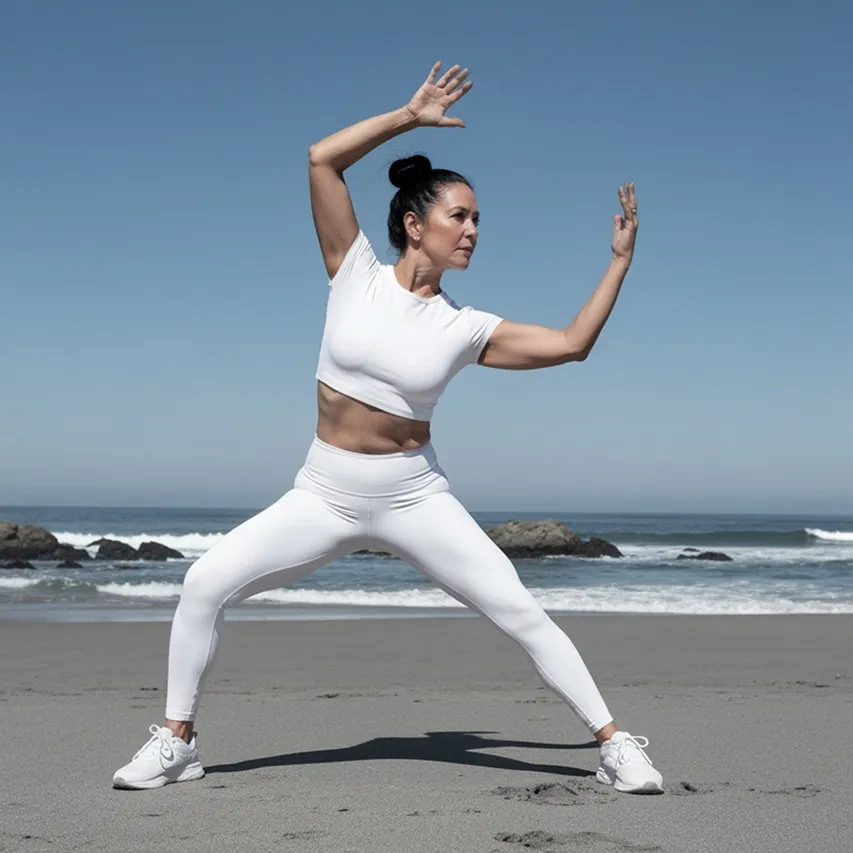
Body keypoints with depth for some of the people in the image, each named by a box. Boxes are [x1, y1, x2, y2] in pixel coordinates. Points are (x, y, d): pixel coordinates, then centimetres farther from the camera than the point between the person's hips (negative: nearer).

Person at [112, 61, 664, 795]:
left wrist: (621, 259, -3)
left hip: (414, 500, 0)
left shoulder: (466, 327, -3)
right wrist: (410, 116, -9)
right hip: (323, 496, 0)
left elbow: (572, 345, -2)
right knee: (206, 582, -11)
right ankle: (176, 744, 6)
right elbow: (321, 160, -11)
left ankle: (614, 744, 6)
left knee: (520, 612, -6)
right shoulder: (356, 274, -3)